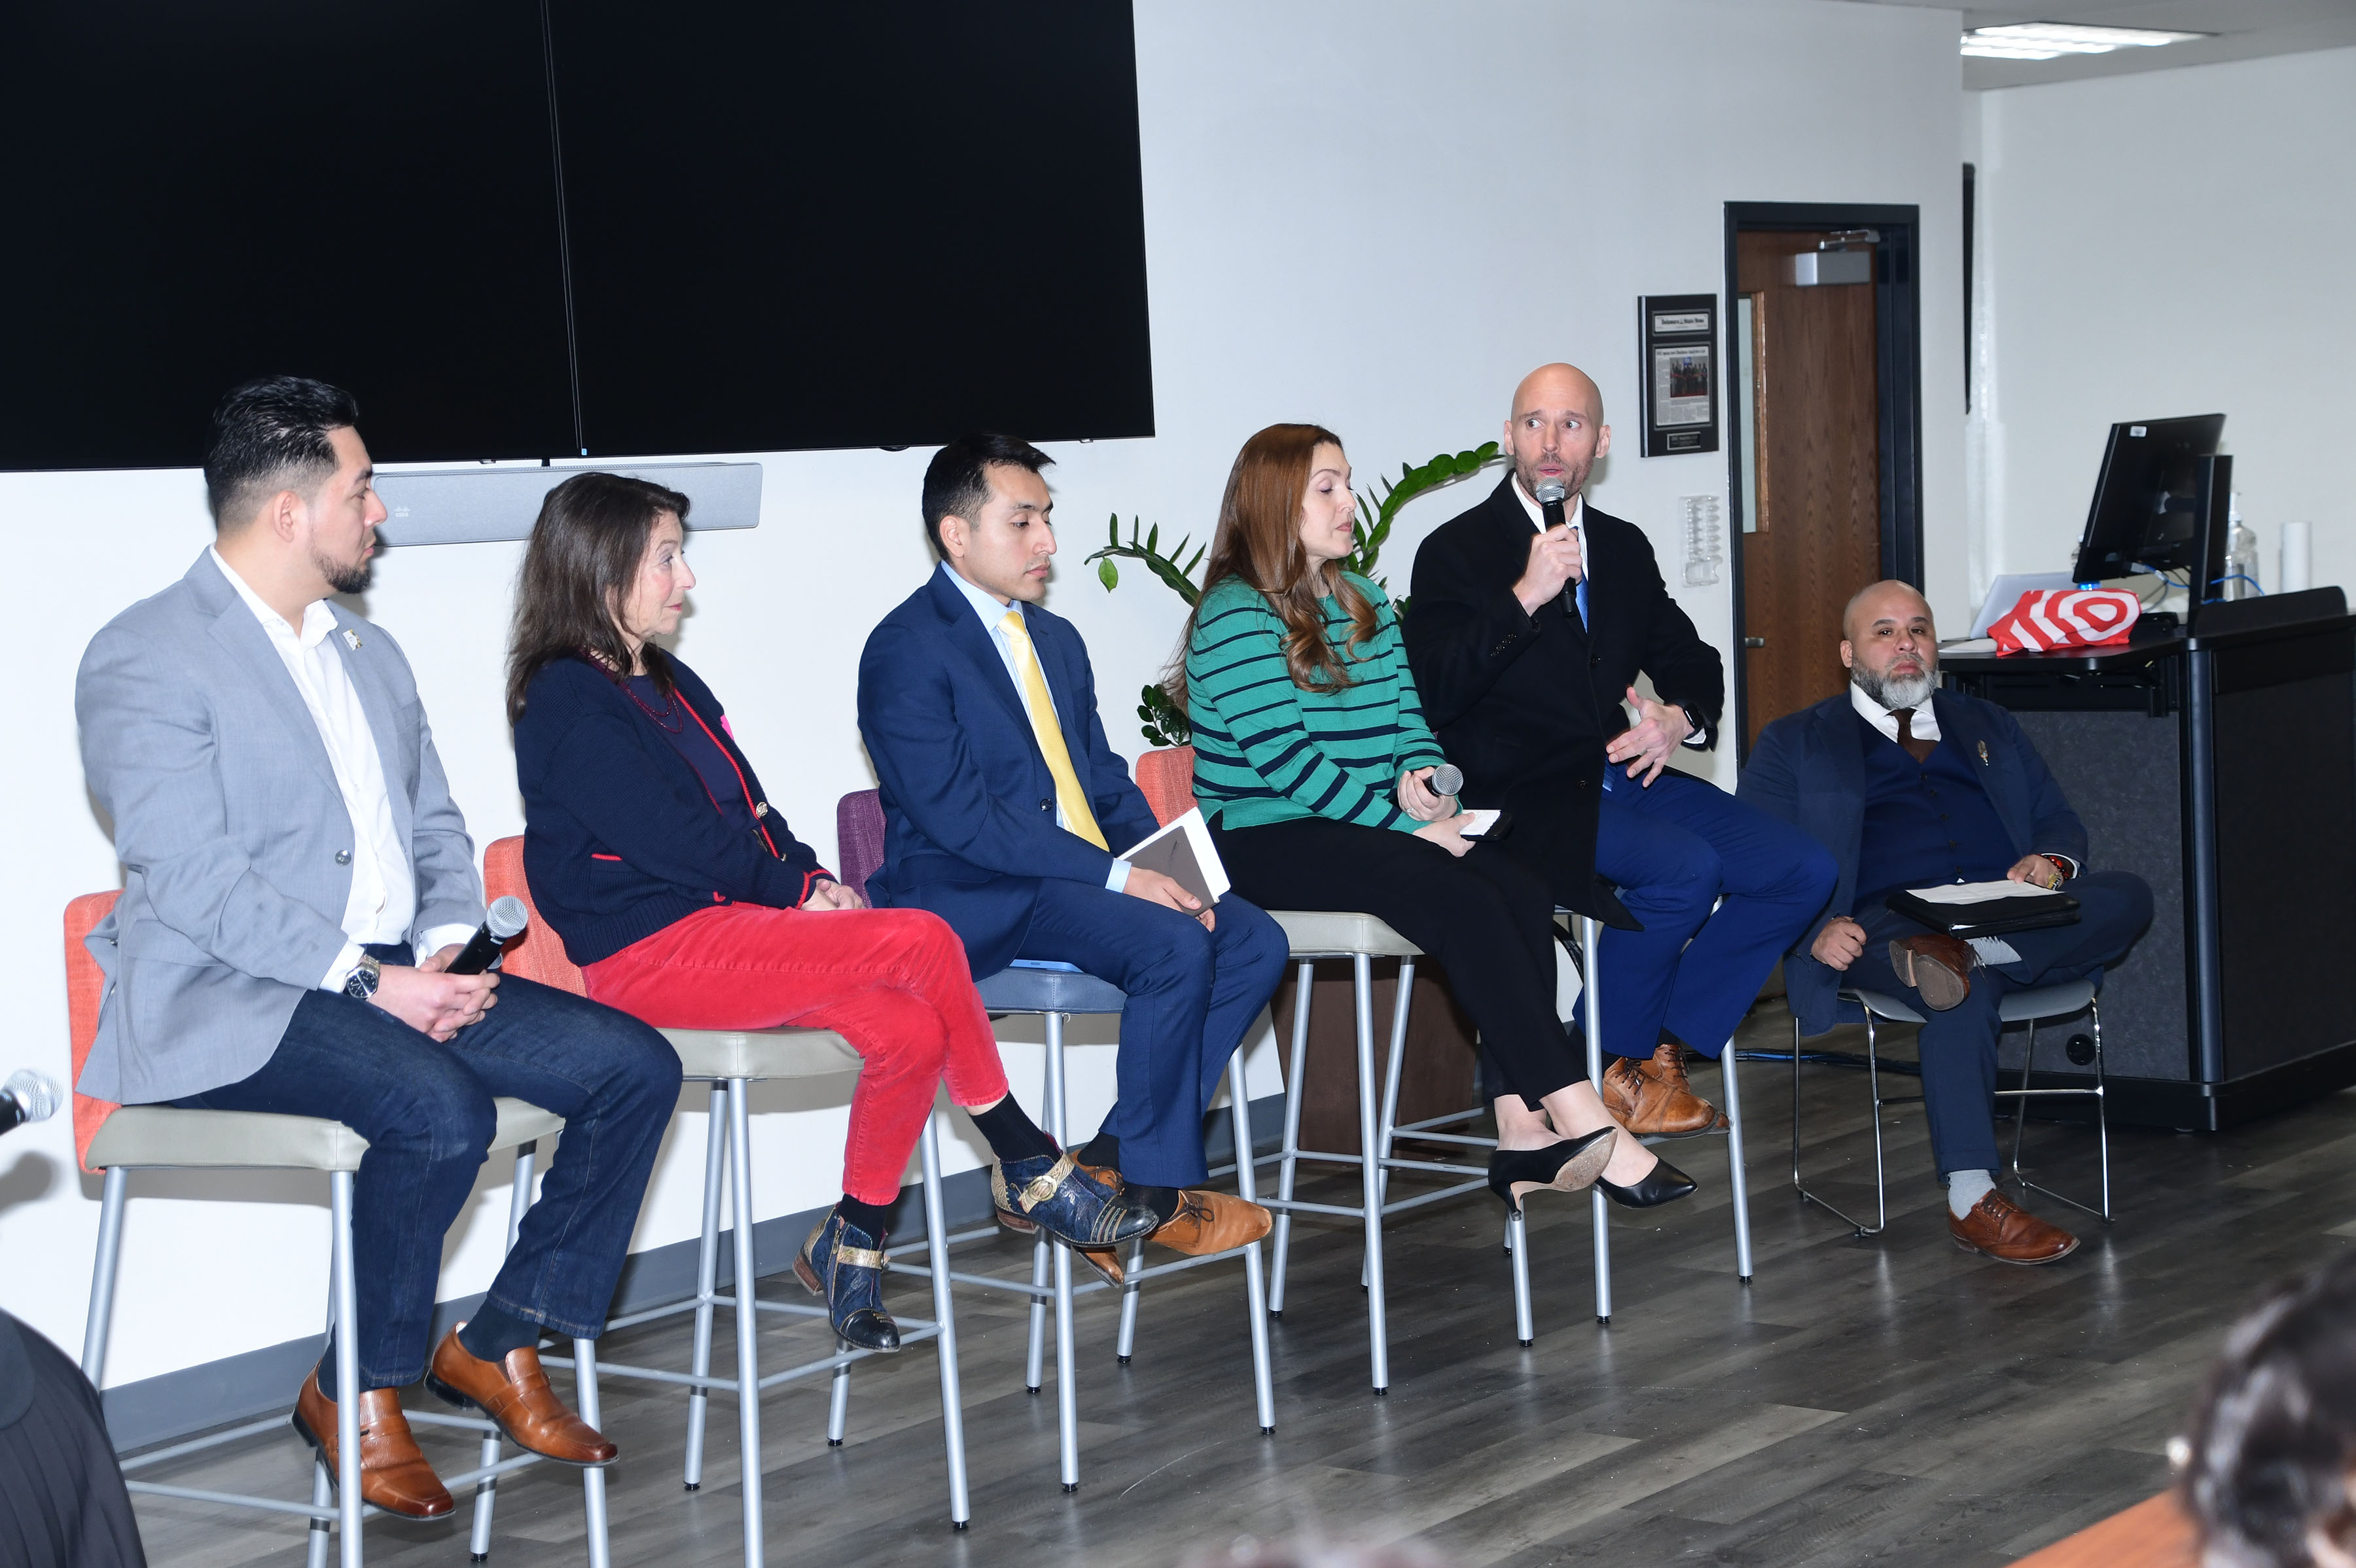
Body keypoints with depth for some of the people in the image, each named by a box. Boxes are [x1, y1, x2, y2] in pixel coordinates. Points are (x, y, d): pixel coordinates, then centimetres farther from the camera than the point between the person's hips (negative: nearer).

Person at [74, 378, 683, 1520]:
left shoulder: (369, 652, 19)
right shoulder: (146, 658, -8)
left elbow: (435, 825, 20)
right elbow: (190, 878, -17)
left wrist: (444, 945, -2)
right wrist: (367, 978, -22)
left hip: (395, 978, 8)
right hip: (228, 1000, -8)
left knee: (634, 1064, -9)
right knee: (441, 1107, -34)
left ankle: (498, 1344, 2)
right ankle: (356, 1394, -12)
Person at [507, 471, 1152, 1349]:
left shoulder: (669, 683, 20)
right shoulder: (568, 703, -9)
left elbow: (750, 814, 18)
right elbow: (674, 842, -14)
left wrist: (812, 878, -1)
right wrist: (799, 890, -4)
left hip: (730, 918, 9)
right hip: (651, 953, -9)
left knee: (909, 1031, -17)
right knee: (922, 942, -20)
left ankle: (852, 1244, -3)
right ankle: (1031, 1169, -5)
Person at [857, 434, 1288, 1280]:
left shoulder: (1057, 640, 19)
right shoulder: (907, 650, -9)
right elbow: (959, 816, -18)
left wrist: (1165, 868, -4)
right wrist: (1117, 877, -22)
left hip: (1086, 879, 9)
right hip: (966, 899, -9)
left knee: (1255, 942, -11)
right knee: (1174, 947, -28)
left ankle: (1112, 1164, -7)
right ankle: (1156, 1191, -11)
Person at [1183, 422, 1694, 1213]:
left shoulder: (1365, 603, 18)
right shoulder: (1234, 616, -8)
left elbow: (1409, 717, 16)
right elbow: (1285, 760, -16)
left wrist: (1422, 775, -8)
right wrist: (1408, 822, -18)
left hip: (1367, 827, 8)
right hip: (1266, 841, -7)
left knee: (1521, 884, -21)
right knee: (1458, 895, -30)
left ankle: (1522, 1128, -27)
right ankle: (1581, 1122, -30)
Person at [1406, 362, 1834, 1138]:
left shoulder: (1624, 548, 16)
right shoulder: (1457, 551, -4)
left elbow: (1690, 660, 23)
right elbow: (1435, 693, -16)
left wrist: (1680, 718, -1)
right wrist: (1527, 596, -23)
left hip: (1622, 774, 7)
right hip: (1522, 795, -7)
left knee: (1803, 871, -7)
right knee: (1686, 867, -30)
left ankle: (1665, 1049, -3)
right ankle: (1613, 1070, -10)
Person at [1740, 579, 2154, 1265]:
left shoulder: (1988, 726, 31)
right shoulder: (1795, 743, 18)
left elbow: (2061, 822, 26)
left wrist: (2051, 862, -1)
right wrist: (1816, 931, -15)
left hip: (2014, 917, 4)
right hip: (1888, 921, -4)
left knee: (2126, 895, -26)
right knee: (1965, 991, -38)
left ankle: (1963, 953, -39)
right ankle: (1972, 1201, -41)